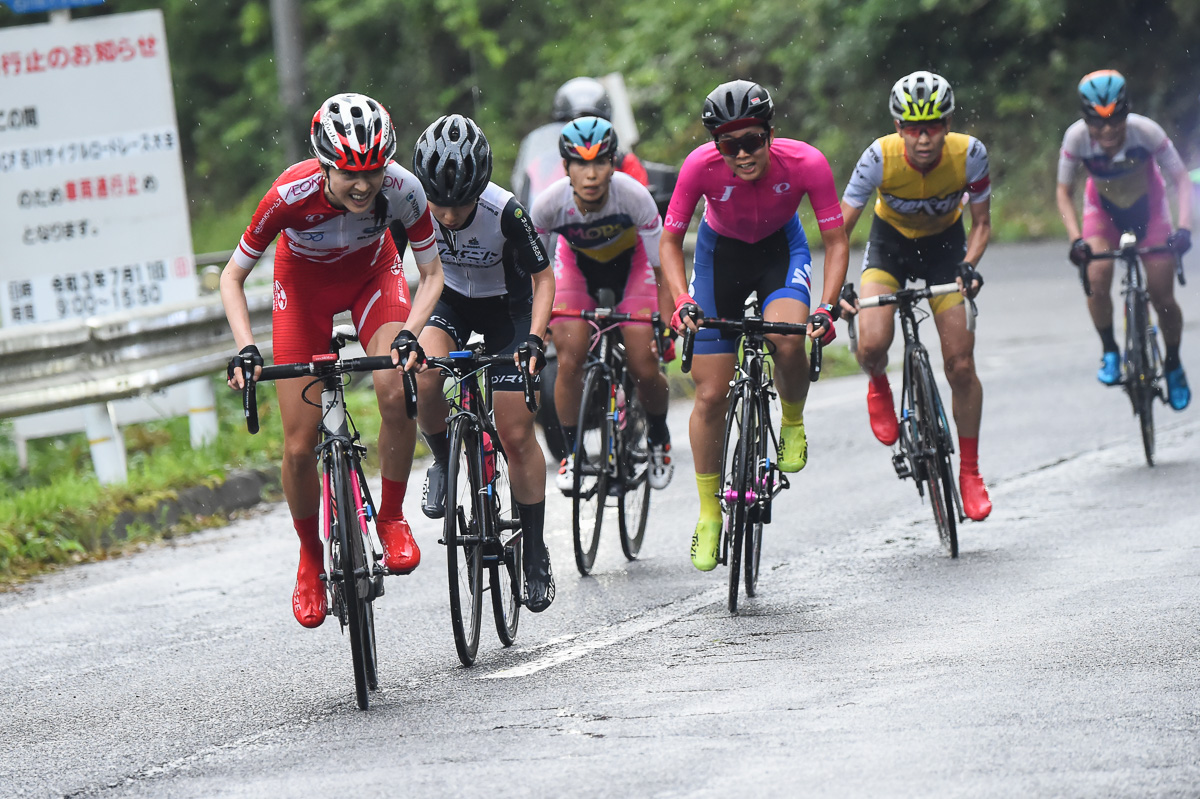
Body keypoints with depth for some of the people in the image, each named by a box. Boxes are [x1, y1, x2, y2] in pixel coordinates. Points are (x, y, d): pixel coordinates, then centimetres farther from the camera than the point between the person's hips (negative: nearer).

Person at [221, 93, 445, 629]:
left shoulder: (402, 189, -32)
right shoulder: (291, 195, -35)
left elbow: (432, 273, -17)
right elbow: (232, 277, -21)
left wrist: (409, 334, -34)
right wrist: (245, 349, -34)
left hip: (372, 273, 1)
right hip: (304, 283, 0)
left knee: (396, 393, -28)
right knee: (300, 448, -5)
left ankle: (392, 519, -5)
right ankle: (310, 560, 20)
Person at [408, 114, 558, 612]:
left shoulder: (505, 212, -32)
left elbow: (543, 277, -19)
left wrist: (534, 337, -32)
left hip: (506, 307, -2)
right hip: (449, 299, 2)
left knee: (516, 434, -7)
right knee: (423, 375, -31)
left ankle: (535, 555, 6)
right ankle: (444, 462, -1)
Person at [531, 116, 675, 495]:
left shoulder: (634, 197, -36)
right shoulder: (550, 203, -32)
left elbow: (662, 269, -26)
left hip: (629, 261, -1)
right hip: (576, 262, 1)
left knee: (644, 369, -10)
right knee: (569, 360, -16)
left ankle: (658, 436, 21)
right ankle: (572, 452, 4)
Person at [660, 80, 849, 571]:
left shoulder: (806, 163, -31)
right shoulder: (701, 166, -30)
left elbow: (836, 244, -21)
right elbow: (670, 241, -17)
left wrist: (826, 307, -35)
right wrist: (682, 301, -32)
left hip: (781, 249, -1)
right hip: (721, 252, 1)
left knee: (787, 338, -33)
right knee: (711, 395, -3)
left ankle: (793, 423, -2)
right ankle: (709, 513, 13)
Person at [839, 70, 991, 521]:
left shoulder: (969, 154, -28)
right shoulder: (880, 158, -31)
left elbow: (981, 223, -12)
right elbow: (840, 229, -24)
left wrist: (969, 266, -31)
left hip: (944, 241, 1)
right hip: (891, 239, -1)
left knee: (961, 365, -6)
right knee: (872, 345, -25)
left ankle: (970, 471, 12)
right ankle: (879, 385, 13)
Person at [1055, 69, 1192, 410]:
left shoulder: (1146, 131, -33)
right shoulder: (1077, 137, -30)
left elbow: (1182, 179, -25)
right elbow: (1063, 192, -17)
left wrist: (1184, 227, -38)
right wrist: (1075, 238, -30)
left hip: (1147, 206, -1)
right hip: (1103, 208, 1)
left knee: (1163, 298, -6)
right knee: (1097, 276, -25)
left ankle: (1173, 365, 20)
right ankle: (1109, 351, -1)